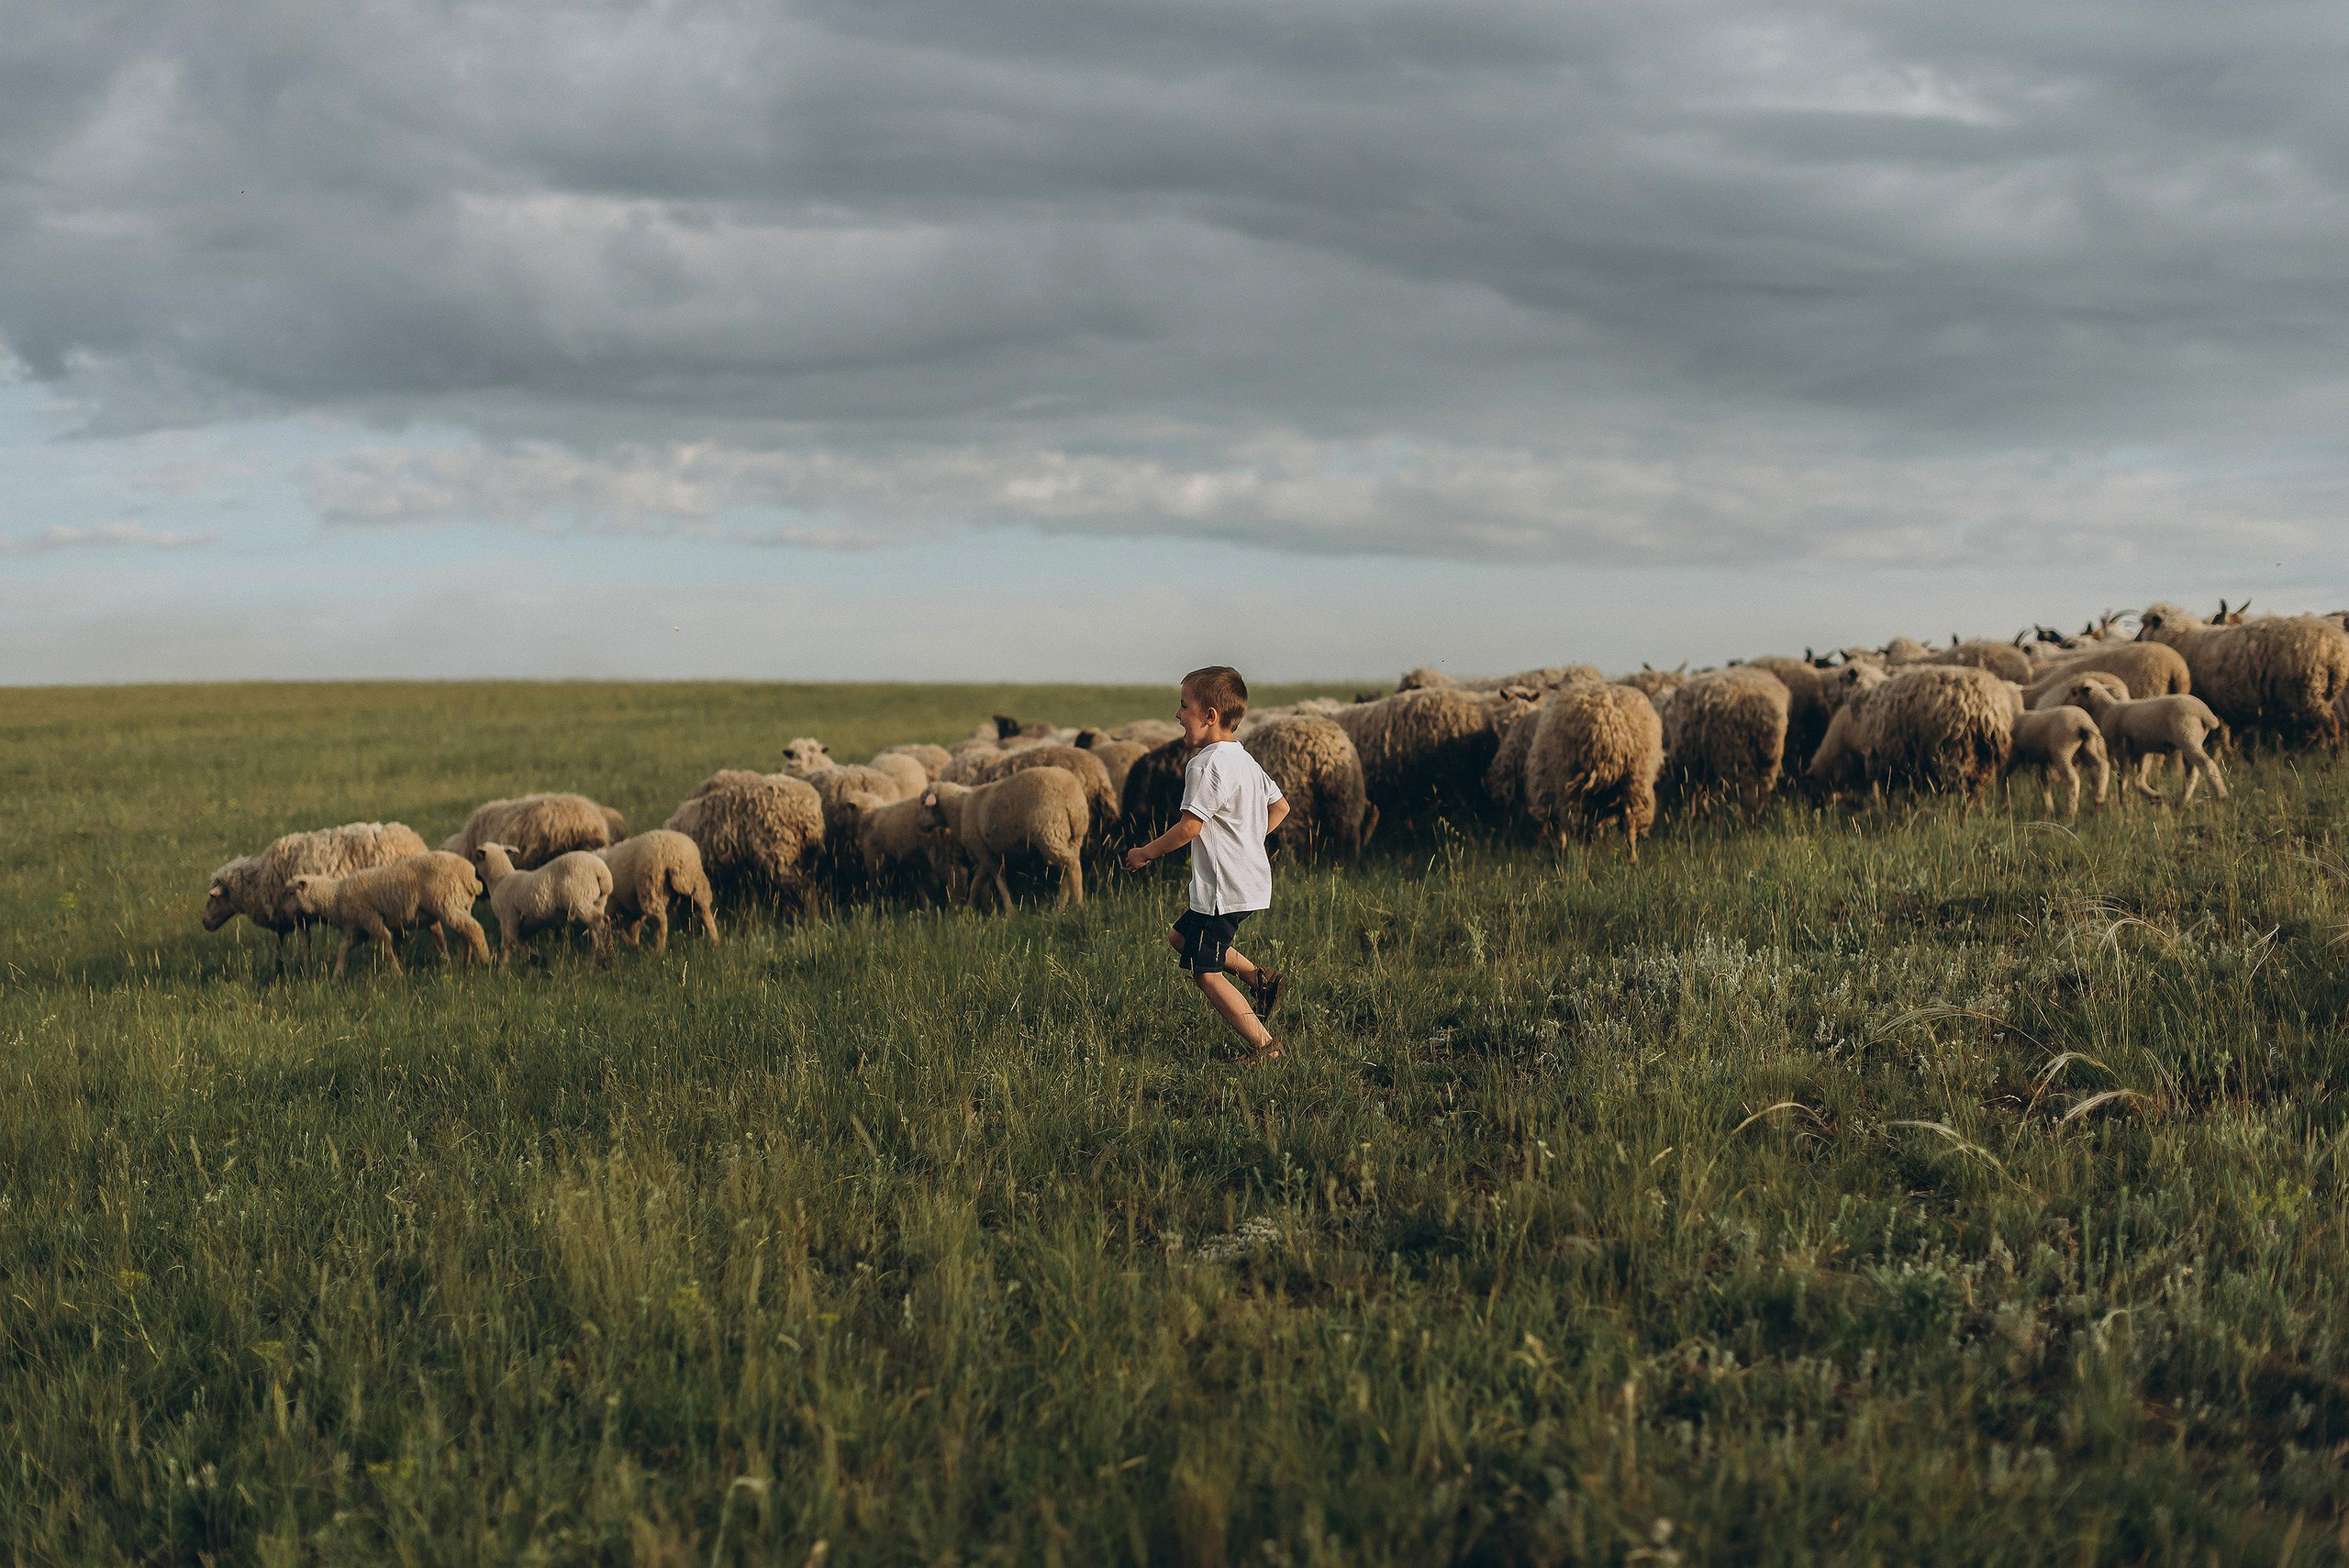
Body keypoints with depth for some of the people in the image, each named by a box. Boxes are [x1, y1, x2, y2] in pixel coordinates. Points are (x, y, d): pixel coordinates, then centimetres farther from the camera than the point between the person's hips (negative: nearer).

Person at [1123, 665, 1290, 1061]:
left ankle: (1263, 1045, -4)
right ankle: (1257, 976, 20)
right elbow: (1280, 806, 20)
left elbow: (1189, 827, -22)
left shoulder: (1208, 765, -19)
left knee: (1206, 972, -4)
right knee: (1180, 936, 24)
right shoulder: (1245, 761, 11)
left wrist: (1145, 853, -9)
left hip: (1224, 890, -10)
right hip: (1249, 877, 10)